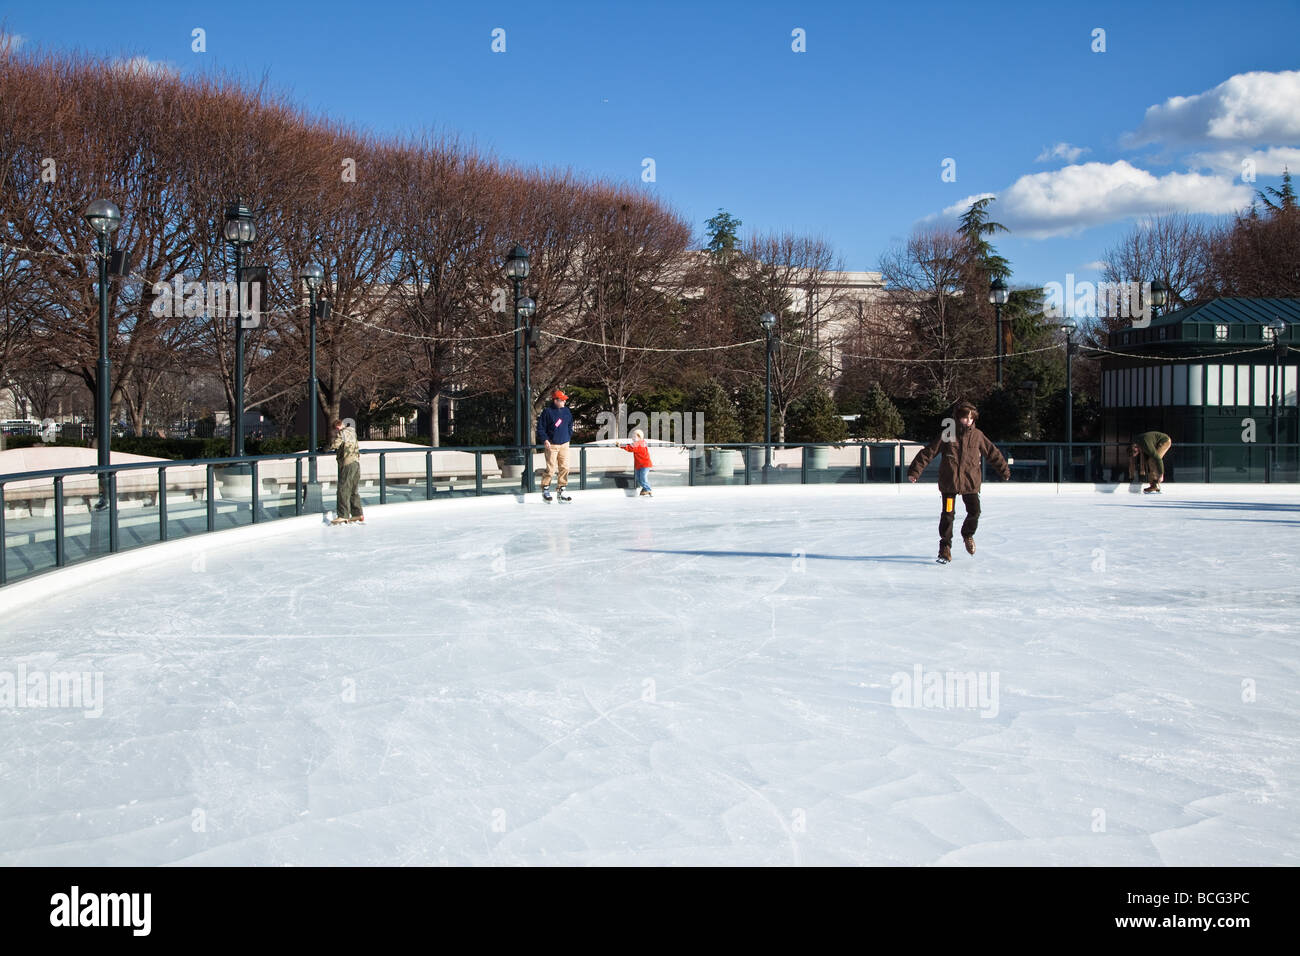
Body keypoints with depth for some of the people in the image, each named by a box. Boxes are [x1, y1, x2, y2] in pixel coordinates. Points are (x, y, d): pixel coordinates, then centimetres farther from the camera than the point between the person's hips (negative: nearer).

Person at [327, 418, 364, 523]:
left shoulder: (341, 433, -4)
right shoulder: (351, 432, 20)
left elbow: (334, 445, -15)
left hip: (348, 464, -8)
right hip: (356, 462, 8)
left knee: (343, 490, -9)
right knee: (353, 490, 14)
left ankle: (343, 515, -15)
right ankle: (358, 514, 14)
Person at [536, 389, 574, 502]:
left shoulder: (566, 411, 10)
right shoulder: (547, 411, -7)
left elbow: (570, 426, 23)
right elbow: (540, 427, -4)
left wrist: (569, 437, 14)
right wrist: (545, 440, -12)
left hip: (564, 444, 5)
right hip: (552, 445, -5)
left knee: (564, 468, 3)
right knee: (551, 469, -8)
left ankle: (560, 490, 13)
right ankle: (545, 490, 7)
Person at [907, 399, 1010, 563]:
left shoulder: (977, 435, 2)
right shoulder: (947, 434, -6)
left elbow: (993, 453, 14)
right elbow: (928, 452, -5)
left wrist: (1004, 471, 21)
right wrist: (914, 471, -10)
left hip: (970, 482, 2)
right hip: (949, 482, -2)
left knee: (974, 512, -2)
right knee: (947, 515, -4)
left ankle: (968, 534, 29)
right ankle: (945, 546, 11)